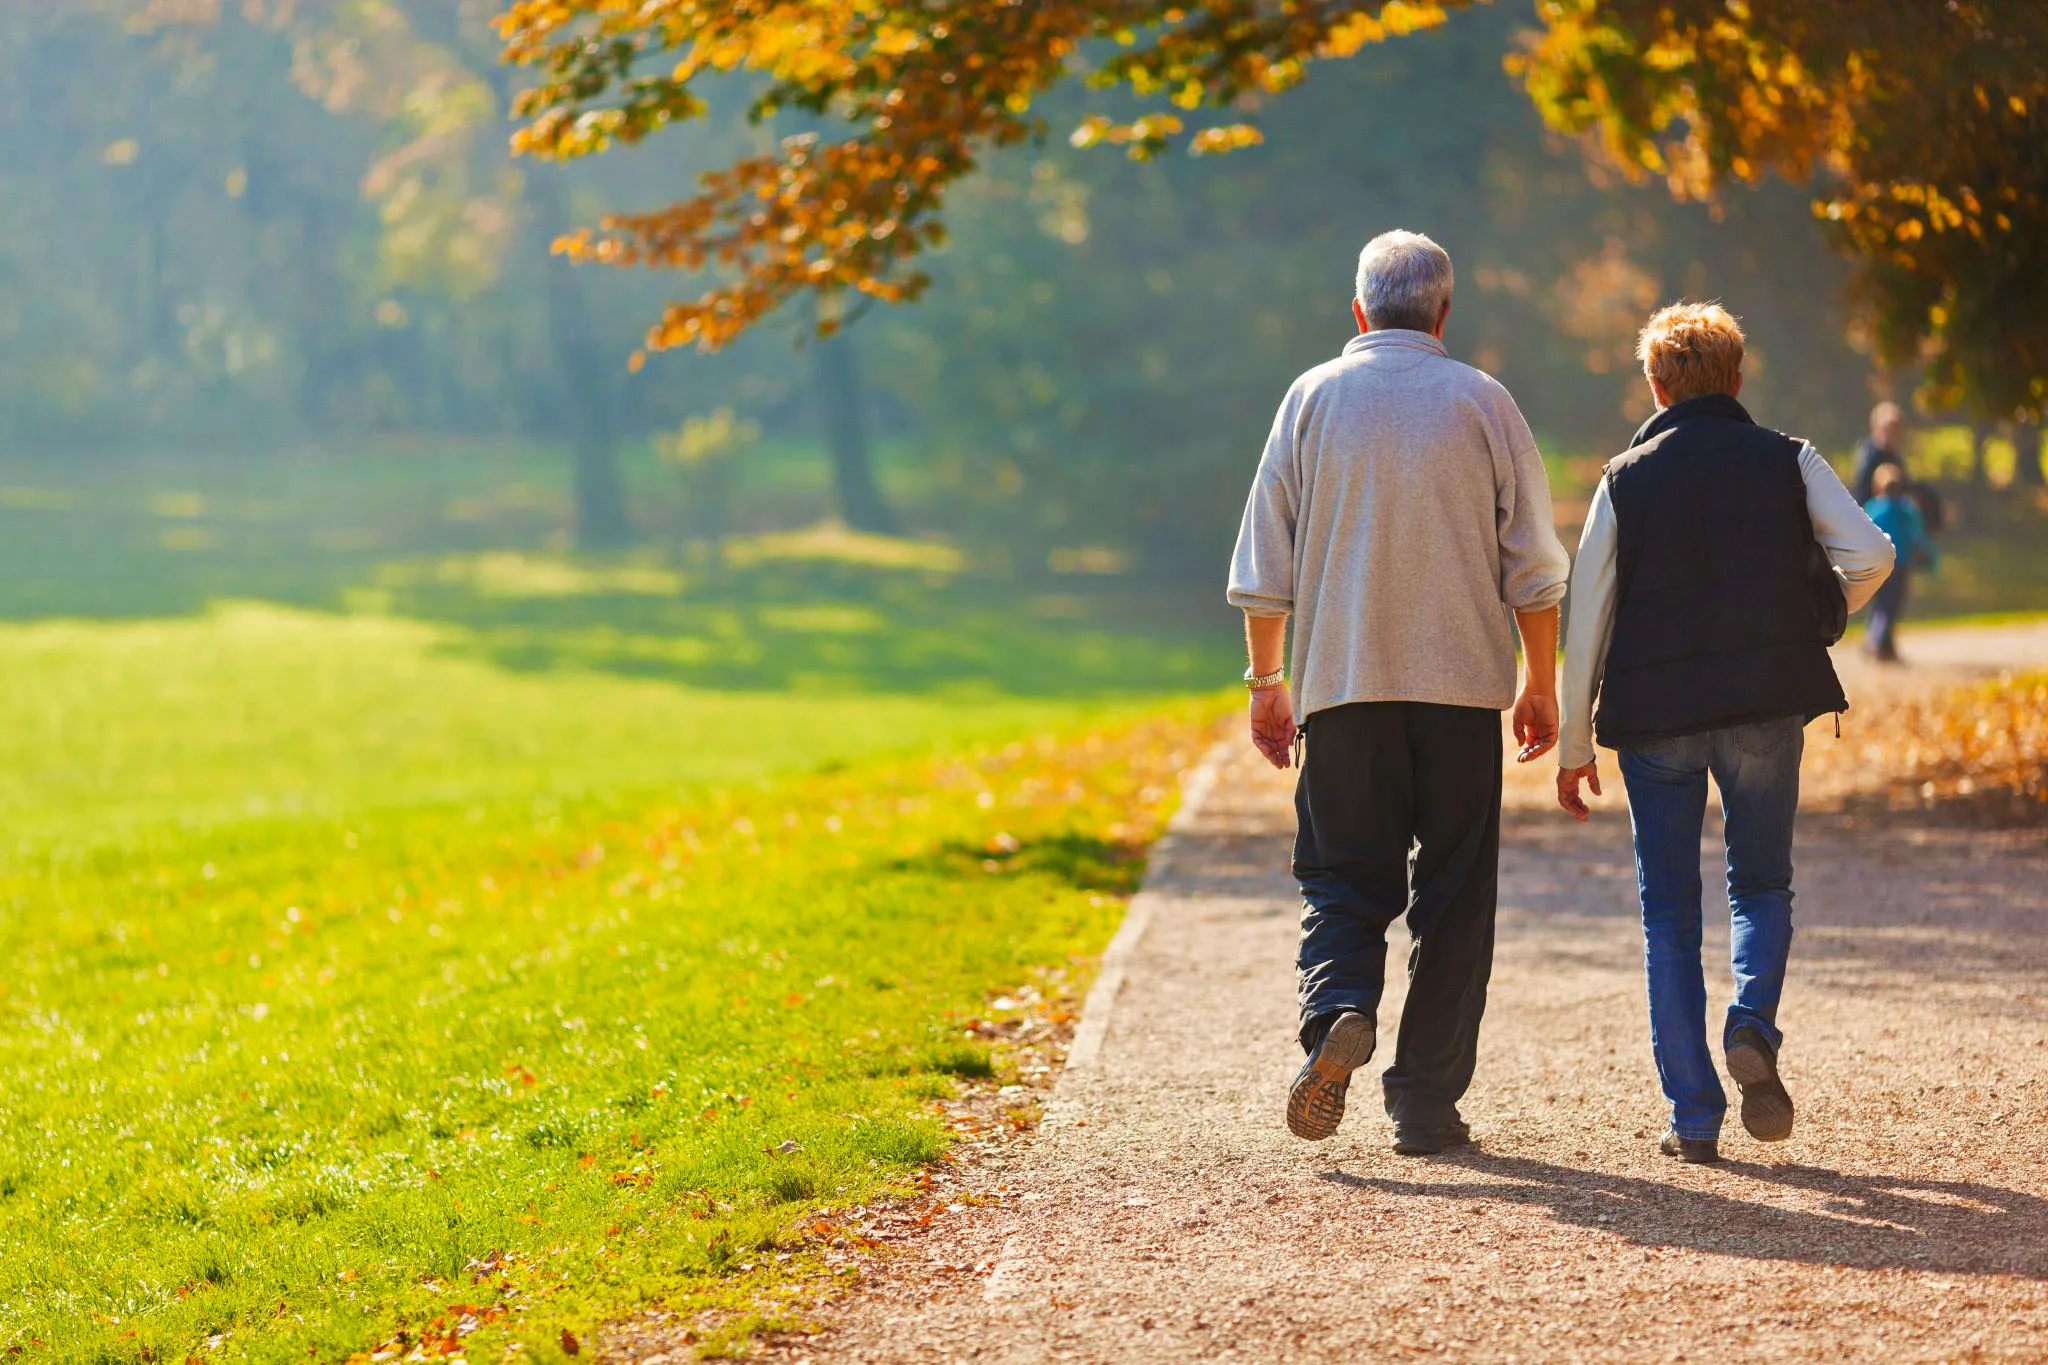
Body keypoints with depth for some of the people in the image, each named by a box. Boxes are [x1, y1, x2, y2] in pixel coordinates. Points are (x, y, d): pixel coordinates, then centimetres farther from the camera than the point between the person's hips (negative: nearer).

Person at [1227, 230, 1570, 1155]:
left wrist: (1265, 680, 12)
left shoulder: (1313, 398, 3)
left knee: (1343, 875, 8)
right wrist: (1540, 683, 11)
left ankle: (1337, 1010, -21)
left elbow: (1263, 565, 4)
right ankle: (1425, 1103, 4)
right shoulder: (1482, 402, 2)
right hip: (1463, 683, 0)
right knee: (1453, 893, 5)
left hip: (1342, 683, 0)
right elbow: (1533, 564, 3)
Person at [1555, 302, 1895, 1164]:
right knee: (1762, 886, 17)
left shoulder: (1626, 478, 5)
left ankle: (1694, 1118, 3)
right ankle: (1753, 1027, -13)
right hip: (1766, 706, 0)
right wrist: (1813, 626, 11)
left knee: (1669, 914, 7)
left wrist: (1574, 745, 8)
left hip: (1655, 714, 0)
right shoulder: (1788, 462, 4)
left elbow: (1586, 615, 3)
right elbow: (1870, 554, -8)